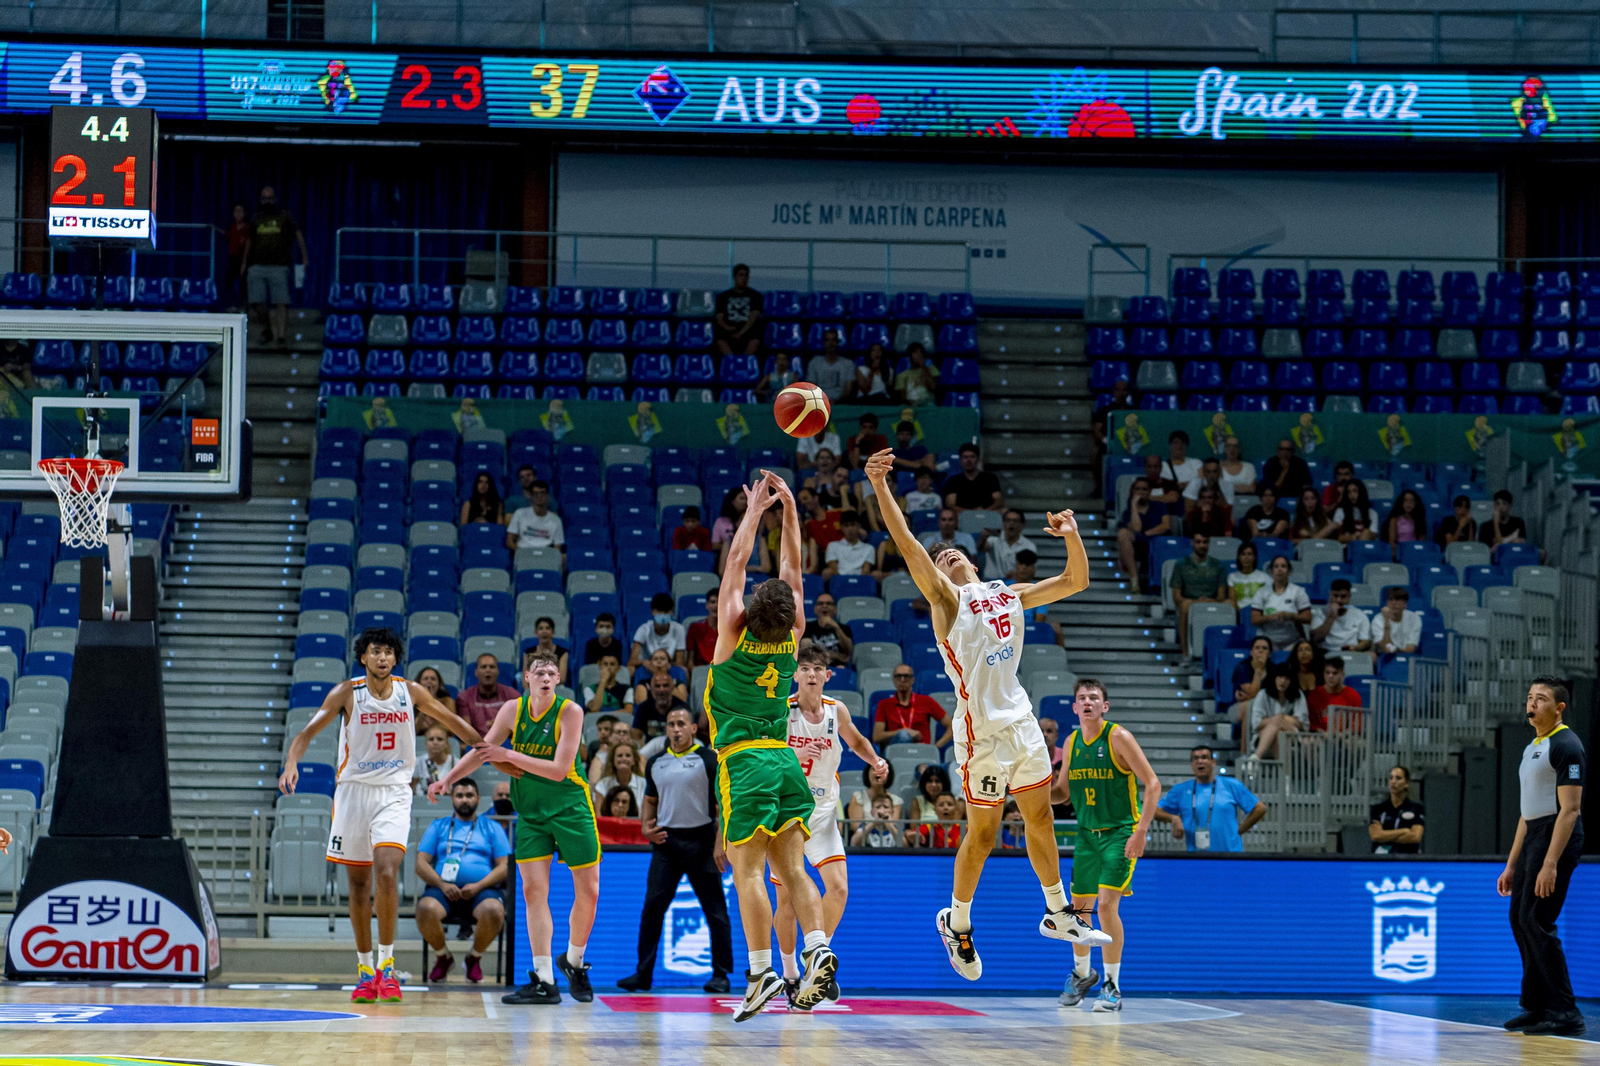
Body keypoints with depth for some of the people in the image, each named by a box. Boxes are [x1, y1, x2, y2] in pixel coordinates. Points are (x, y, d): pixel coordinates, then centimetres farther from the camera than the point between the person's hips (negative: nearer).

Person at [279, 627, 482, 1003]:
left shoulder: (410, 691, 0)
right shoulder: (348, 692, -5)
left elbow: (453, 722, 12)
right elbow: (308, 732, -9)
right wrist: (291, 764, -28)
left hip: (394, 793, 0)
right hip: (353, 790, 1)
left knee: (387, 873, -19)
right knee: (359, 883, 7)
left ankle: (387, 965, -12)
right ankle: (365, 969, 18)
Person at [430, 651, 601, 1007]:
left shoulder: (570, 712, -15)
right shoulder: (513, 710, -3)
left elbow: (559, 770, -22)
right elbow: (482, 751, 11)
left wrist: (510, 756, -25)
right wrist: (448, 780, 0)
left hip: (571, 809, -3)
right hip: (530, 812, 3)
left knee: (588, 891, -1)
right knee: (533, 891, -6)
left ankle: (574, 962, 23)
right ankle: (544, 982, -6)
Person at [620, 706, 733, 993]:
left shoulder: (709, 760, -2)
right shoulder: (656, 763, 13)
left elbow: (723, 803, -5)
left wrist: (720, 843, -13)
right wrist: (647, 827, 3)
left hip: (700, 840, -4)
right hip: (665, 840, 4)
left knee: (715, 910, 0)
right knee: (652, 907, -2)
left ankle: (721, 974, 6)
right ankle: (643, 973, 2)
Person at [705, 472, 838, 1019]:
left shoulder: (734, 631, -7)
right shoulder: (792, 634, 3)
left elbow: (736, 562, 3)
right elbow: (792, 567, 14)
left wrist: (754, 510, 12)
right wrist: (789, 510, 17)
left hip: (743, 760, -4)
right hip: (785, 758, 4)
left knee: (748, 871, -7)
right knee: (792, 868, 3)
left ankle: (761, 971, -15)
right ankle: (817, 948, -17)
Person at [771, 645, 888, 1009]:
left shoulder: (837, 712, 0)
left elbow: (855, 740, 21)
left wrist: (874, 760, 3)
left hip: (822, 813, 2)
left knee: (838, 887, -16)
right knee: (787, 898, 3)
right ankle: (790, 975, 20)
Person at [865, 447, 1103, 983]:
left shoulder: (1010, 595, 16)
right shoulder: (947, 598, -2)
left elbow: (1075, 581, 20)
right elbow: (907, 544, -16)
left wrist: (1072, 537, 3)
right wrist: (880, 488, -27)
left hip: (1022, 721, 6)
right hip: (982, 729, -6)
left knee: (1041, 817, 11)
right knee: (983, 832, 0)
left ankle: (1058, 913, 23)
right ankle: (956, 923, 16)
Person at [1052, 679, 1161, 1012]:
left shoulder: (1118, 738, -13)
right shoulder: (1071, 742, 6)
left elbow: (1152, 784, -14)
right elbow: (1062, 791, 16)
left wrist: (1141, 831, -21)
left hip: (1121, 832, -6)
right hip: (1087, 833, 6)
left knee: (1106, 905, -17)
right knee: (1079, 908, 11)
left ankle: (1112, 986, -8)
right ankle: (1082, 973, 34)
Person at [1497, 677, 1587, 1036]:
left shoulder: (1565, 745, -11)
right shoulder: (1531, 749, 19)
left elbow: (1570, 809, -18)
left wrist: (1550, 864, -24)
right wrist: (1511, 865, 21)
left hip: (1557, 838, -10)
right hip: (1532, 836, 10)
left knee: (1536, 922, -14)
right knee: (1520, 921, 10)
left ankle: (1565, 1014, -12)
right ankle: (1537, 1008, 17)